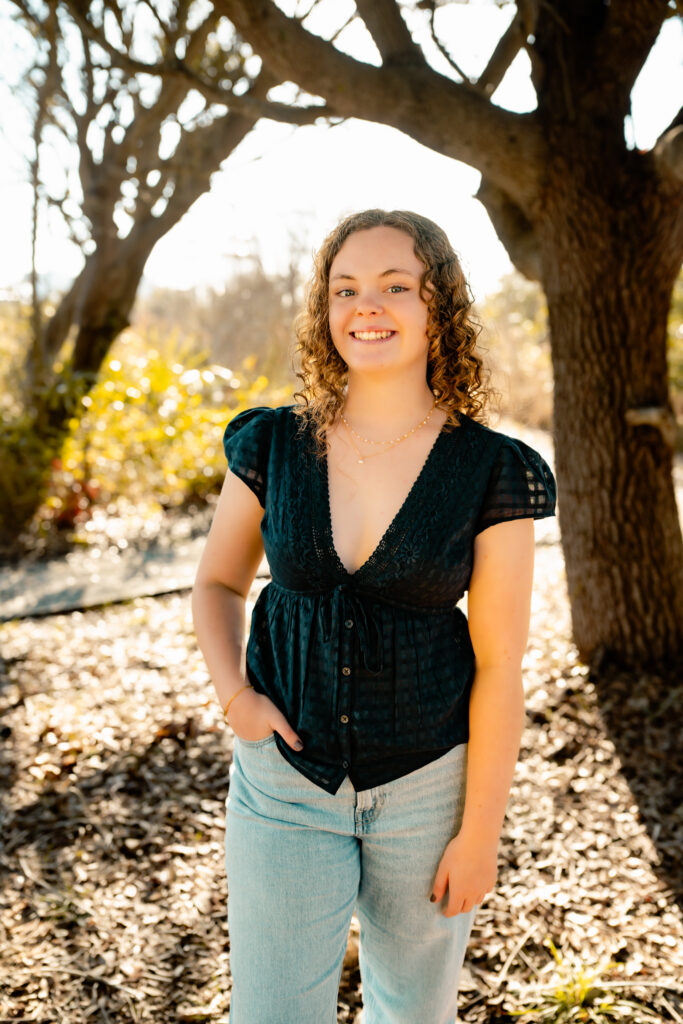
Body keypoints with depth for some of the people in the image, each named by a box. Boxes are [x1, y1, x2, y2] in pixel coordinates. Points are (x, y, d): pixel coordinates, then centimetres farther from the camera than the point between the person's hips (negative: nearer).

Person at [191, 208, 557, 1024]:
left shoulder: (492, 472, -11)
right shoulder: (273, 445, -5)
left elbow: (499, 666, -9)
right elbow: (217, 582, 10)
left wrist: (480, 832, -6)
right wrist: (232, 692, -7)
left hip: (427, 787, -1)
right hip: (285, 775, 1)